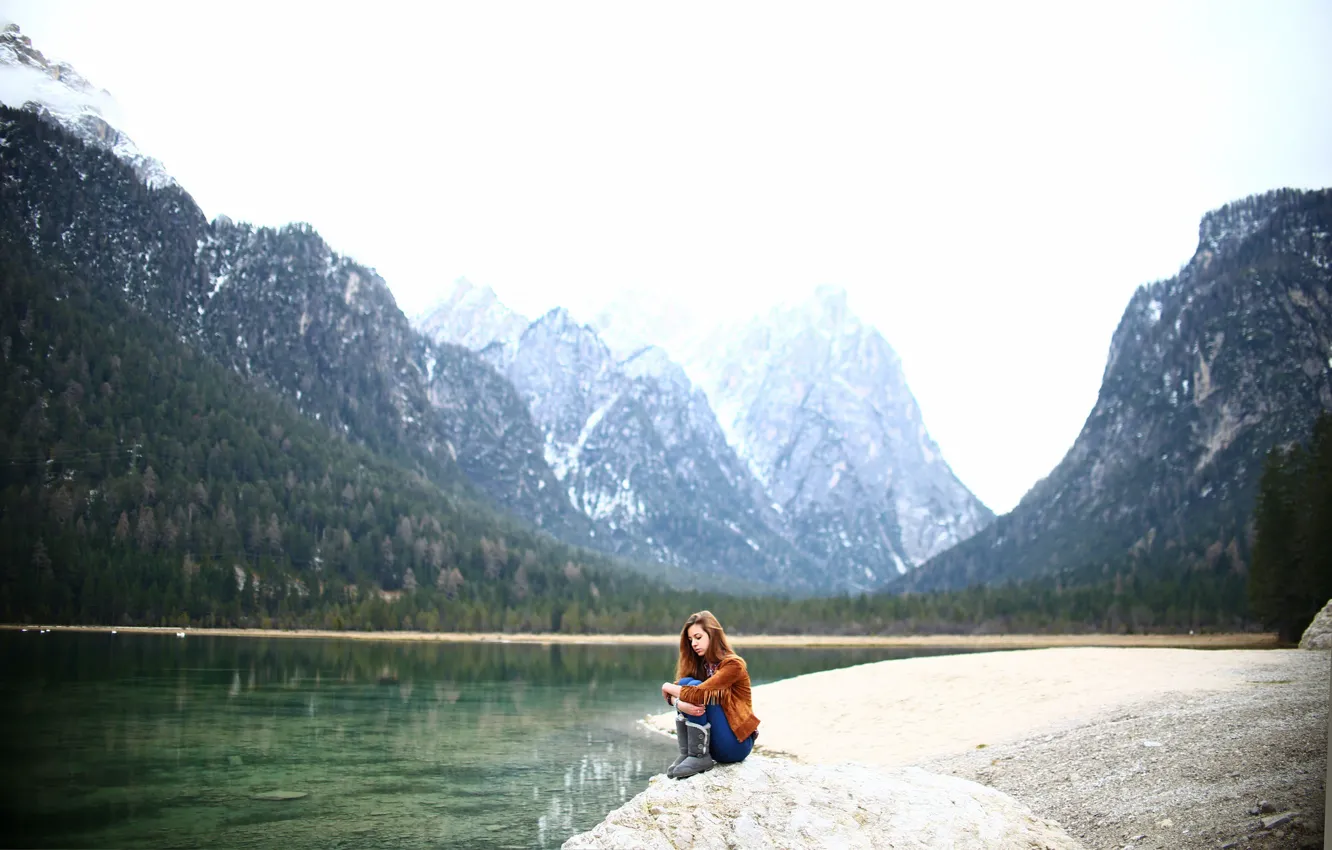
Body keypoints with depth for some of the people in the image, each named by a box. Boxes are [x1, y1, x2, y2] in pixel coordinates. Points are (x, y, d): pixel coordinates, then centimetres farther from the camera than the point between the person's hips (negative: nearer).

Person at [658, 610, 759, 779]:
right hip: (709, 740, 6)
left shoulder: (733, 664, -15)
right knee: (685, 683, -13)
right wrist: (680, 704, -31)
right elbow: (677, 691, -7)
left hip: (735, 743, -6)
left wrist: (668, 687, -11)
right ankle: (686, 754, -15)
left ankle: (699, 756, -20)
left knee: (695, 692, -21)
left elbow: (700, 694, -28)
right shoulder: (699, 664, 7)